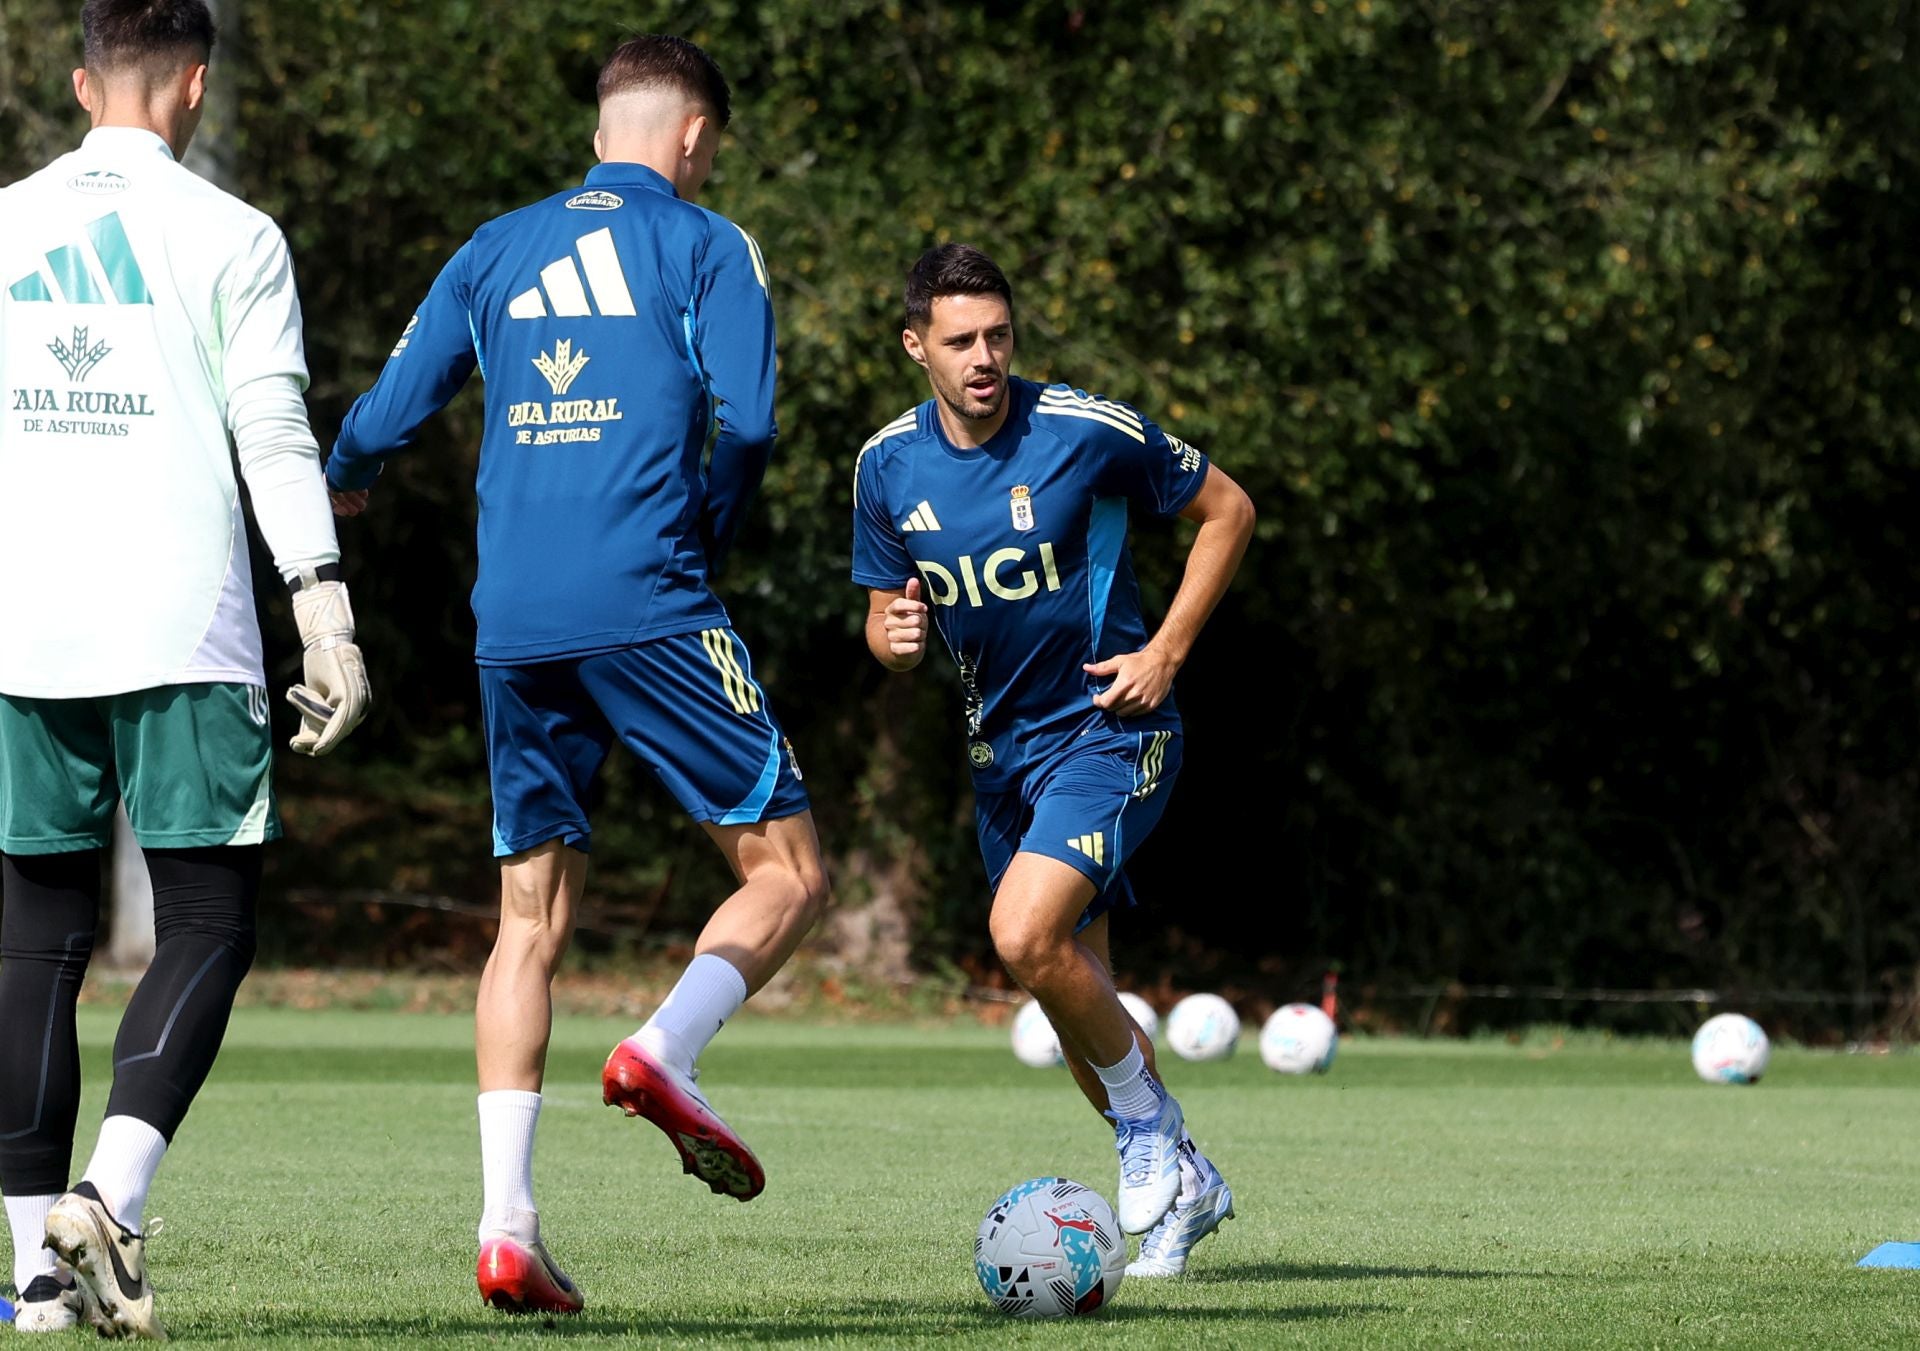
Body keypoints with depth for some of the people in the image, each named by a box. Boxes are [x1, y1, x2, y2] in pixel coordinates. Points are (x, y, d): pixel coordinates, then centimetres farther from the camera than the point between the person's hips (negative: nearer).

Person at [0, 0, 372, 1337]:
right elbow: (274, 436, -6)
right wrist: (328, 616, -6)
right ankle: (112, 1195, -18)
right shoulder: (230, 236, 0)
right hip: (181, 627, -3)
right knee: (209, 925, 2)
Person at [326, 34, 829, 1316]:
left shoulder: (497, 249, 17)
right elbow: (742, 421, -8)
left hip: (513, 621, 5)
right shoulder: (706, 244, 4)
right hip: (646, 607, -5)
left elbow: (389, 412, 15)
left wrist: (343, 484, 37)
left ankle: (508, 1227, -2)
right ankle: (667, 1051, -20)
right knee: (787, 870, 6)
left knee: (532, 920, 9)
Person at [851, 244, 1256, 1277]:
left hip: (1108, 726, -6)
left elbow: (1226, 510, -3)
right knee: (1072, 985, 10)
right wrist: (897, 638, -15)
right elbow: (887, 612, 10)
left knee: (1027, 935, -26)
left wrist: (1166, 651, -10)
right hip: (1001, 745, 6)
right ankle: (1182, 1183, 30)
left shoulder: (1087, 431, -16)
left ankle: (1149, 1122, -4)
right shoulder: (889, 465, -2)